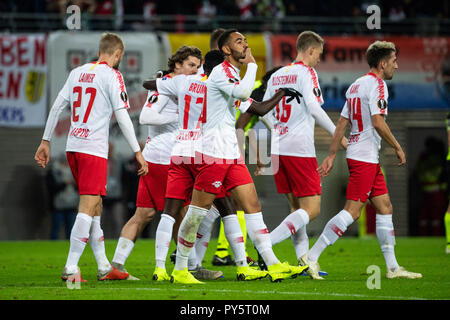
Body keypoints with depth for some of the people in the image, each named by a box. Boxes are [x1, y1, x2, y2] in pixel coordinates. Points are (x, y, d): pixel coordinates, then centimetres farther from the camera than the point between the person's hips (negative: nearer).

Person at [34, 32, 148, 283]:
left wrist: (46, 142, 19)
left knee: (96, 206, 15)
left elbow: (57, 107, 14)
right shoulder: (112, 75, -5)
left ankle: (104, 267, 19)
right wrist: (138, 152, -6)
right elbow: (122, 116, -9)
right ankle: (71, 269, -17)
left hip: (73, 147, 7)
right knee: (88, 208, -10)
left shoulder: (78, 72, 14)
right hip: (94, 149, -7)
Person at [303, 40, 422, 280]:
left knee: (385, 208, 10)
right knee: (352, 211, -11)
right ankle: (312, 257, -12)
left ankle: (392, 267, 11)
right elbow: (378, 123, -20)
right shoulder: (377, 84, -11)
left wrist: (331, 156, 15)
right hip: (365, 157, -10)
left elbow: (341, 124, 15)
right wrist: (398, 148, -9)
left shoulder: (356, 85, 16)